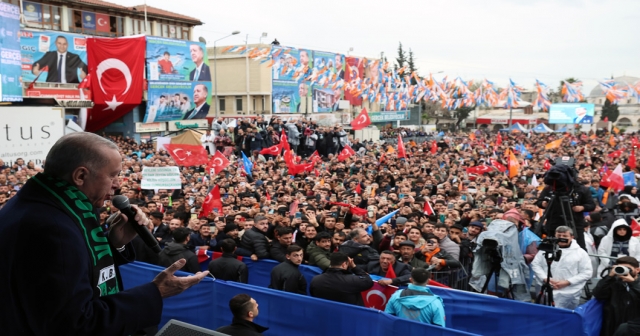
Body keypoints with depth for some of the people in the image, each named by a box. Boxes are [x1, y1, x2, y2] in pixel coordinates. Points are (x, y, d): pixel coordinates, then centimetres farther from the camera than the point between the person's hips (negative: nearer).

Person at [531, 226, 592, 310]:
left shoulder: (580, 253, 2)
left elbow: (586, 273, -1)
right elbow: (535, 264, 8)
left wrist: (567, 282, -11)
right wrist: (545, 279, -8)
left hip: (569, 295, -2)